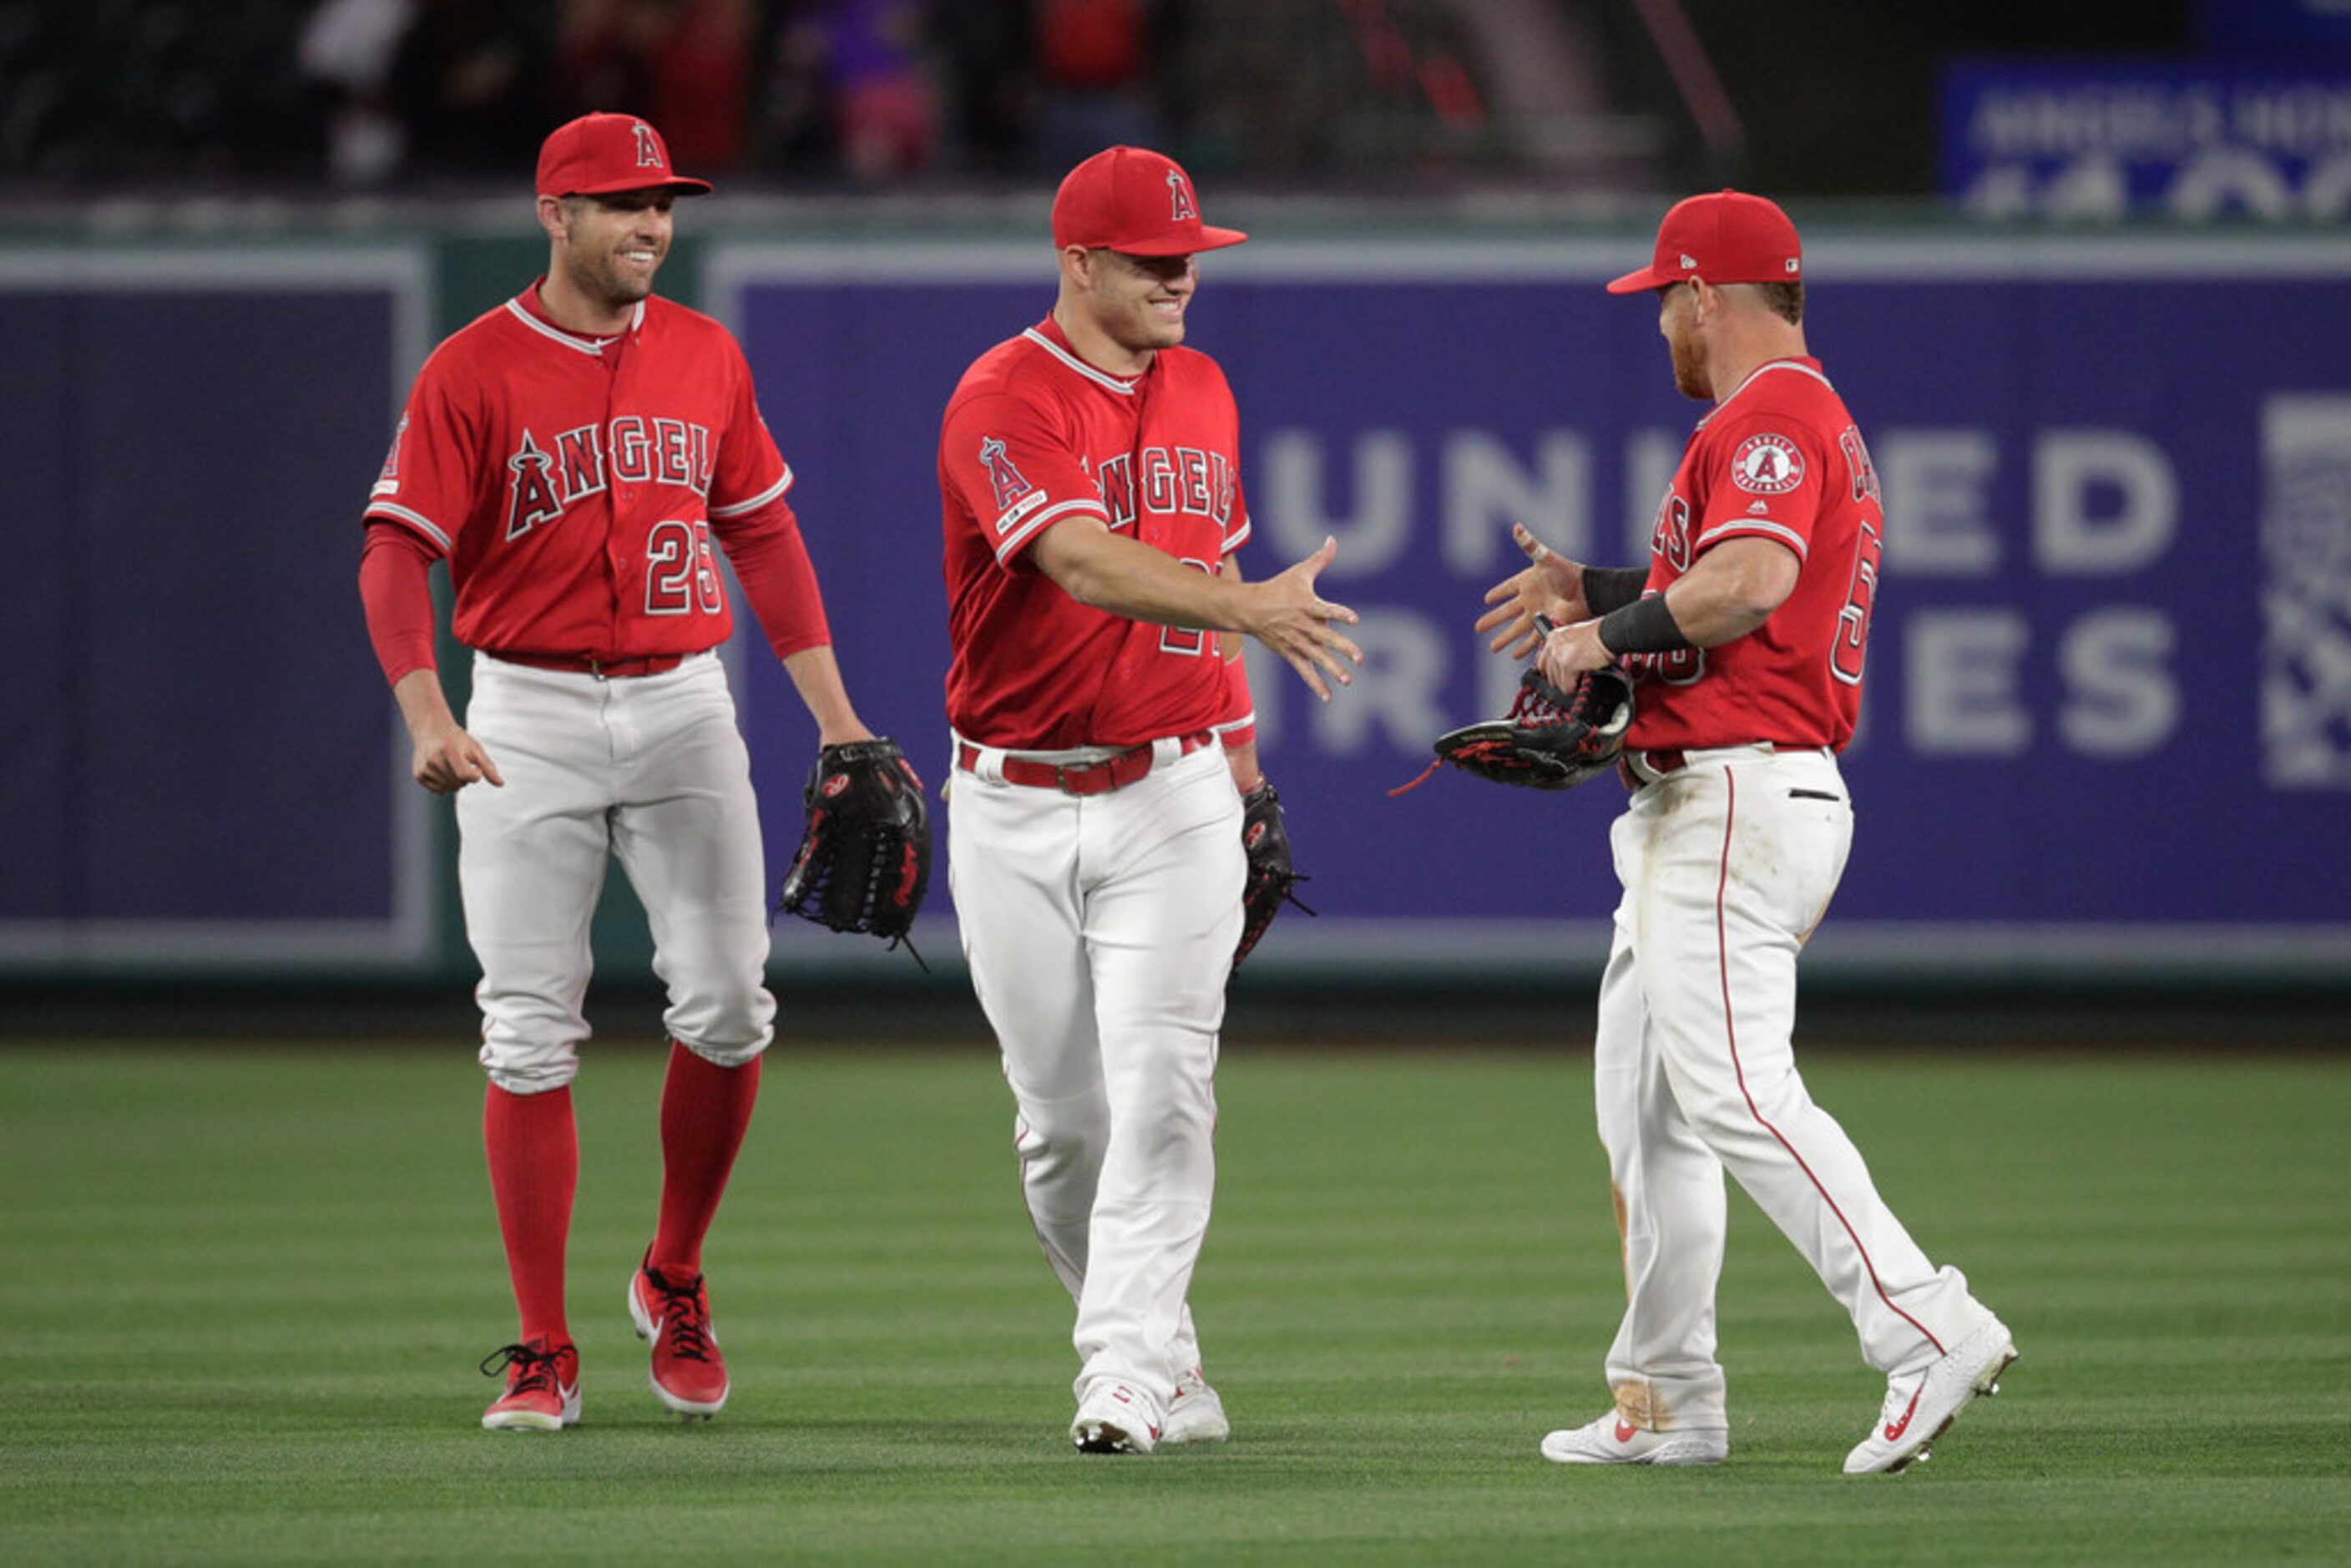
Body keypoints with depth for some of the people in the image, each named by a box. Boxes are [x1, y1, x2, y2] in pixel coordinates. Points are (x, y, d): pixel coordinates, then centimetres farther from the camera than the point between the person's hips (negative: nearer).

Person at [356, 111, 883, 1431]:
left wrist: (836, 716, 10)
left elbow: (763, 532, 14)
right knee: (531, 1035, -3)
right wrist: (428, 718, -26)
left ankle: (676, 1282, 18)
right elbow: (398, 552, -11)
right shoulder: (473, 373, -5)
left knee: (728, 1006, -5)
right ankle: (544, 1352, 2)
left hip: (685, 711, 3)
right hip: (529, 718, -3)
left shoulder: (707, 356, 8)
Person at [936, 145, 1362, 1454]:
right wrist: (1255, 606, -41)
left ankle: (1128, 1377, -16)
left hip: (1172, 800, 3)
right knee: (1062, 1118, 5)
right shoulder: (1005, 401, -12)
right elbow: (1087, 566, -28)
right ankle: (1166, 1358, 21)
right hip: (1016, 807, -3)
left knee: (1161, 1093, -13)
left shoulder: (1203, 390, 9)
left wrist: (1232, 719, 15)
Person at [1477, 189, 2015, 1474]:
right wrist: (1593, 587, 26)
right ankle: (1665, 1402, 17)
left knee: (1735, 1092, -19)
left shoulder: (1769, 418, -11)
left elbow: (1753, 581, -28)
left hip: (1740, 795, -11)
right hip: (1692, 816, 11)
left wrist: (1607, 635, -17)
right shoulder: (1818, 424, 23)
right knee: (1642, 1102, 14)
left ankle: (1929, 1331, -26)